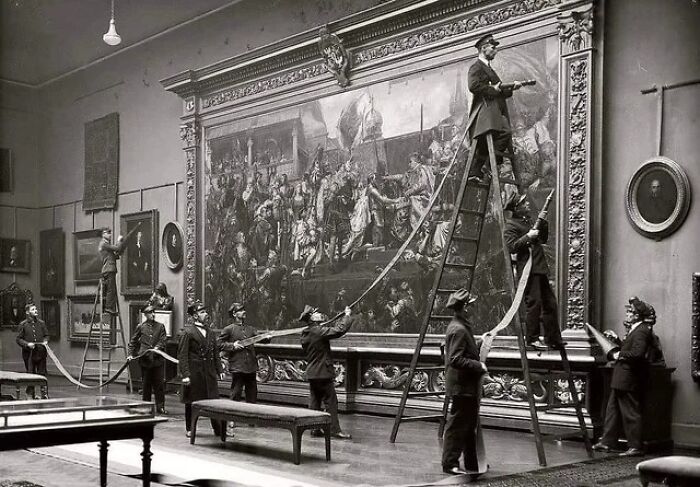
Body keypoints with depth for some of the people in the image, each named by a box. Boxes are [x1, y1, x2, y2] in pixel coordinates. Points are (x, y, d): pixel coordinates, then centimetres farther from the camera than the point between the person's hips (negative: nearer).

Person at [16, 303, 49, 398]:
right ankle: (30, 393, 15)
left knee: (42, 373, 3)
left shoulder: (41, 323, 7)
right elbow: (18, 339, 0)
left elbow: (46, 335, 16)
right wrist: (27, 344, -14)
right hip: (29, 354, -2)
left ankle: (43, 393, 9)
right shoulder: (23, 324, -1)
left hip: (41, 352, 2)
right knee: (30, 374, 5)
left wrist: (45, 341, -4)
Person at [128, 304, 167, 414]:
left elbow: (162, 341, 1)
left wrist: (157, 347, -17)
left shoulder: (160, 326, 8)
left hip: (158, 359, 0)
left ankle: (160, 406, 4)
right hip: (145, 360, 0)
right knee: (146, 384, 6)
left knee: (159, 383, -2)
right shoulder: (140, 327, 7)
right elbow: (133, 342, 12)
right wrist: (130, 354, 3)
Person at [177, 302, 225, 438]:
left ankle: (219, 429, 6)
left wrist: (219, 370, 11)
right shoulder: (188, 332, -8)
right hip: (194, 372, -5)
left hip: (209, 372, 5)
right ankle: (189, 429, 20)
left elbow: (215, 353, 17)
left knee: (214, 399, 2)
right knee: (191, 401, 6)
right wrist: (185, 374, -18)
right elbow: (182, 355, -12)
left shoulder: (209, 332, 13)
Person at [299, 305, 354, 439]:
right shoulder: (319, 331, -19)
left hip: (311, 373, 8)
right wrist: (347, 315, -10)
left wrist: (342, 318, 14)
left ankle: (315, 429, 15)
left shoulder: (306, 334, 8)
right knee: (331, 402, -2)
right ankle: (335, 430, 0)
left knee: (314, 401, 12)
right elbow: (340, 330, -24)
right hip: (323, 373, -8)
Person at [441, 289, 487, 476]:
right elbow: (456, 360, -25)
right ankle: (450, 463, 5)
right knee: (457, 425, -3)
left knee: (470, 425, 17)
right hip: (461, 386, -11)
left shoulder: (461, 326, 14)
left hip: (468, 386, 11)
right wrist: (479, 365, -21)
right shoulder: (458, 329, -20)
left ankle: (472, 464, 25)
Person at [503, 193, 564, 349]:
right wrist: (528, 237, -18)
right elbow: (512, 247, -17)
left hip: (540, 268, 9)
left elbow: (544, 239, 23)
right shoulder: (510, 225, -6)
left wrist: (543, 223, 10)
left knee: (550, 303, 9)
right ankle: (532, 339, 0)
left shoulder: (528, 221, 20)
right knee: (534, 303, -9)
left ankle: (553, 339, 15)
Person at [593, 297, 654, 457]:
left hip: (629, 381, -11)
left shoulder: (641, 331, -17)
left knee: (631, 414, -2)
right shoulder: (633, 330, 16)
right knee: (612, 410, 15)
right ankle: (607, 442, 22)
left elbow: (637, 353, -29)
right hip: (621, 380, 11)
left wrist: (620, 355, -16)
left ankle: (635, 447, 6)